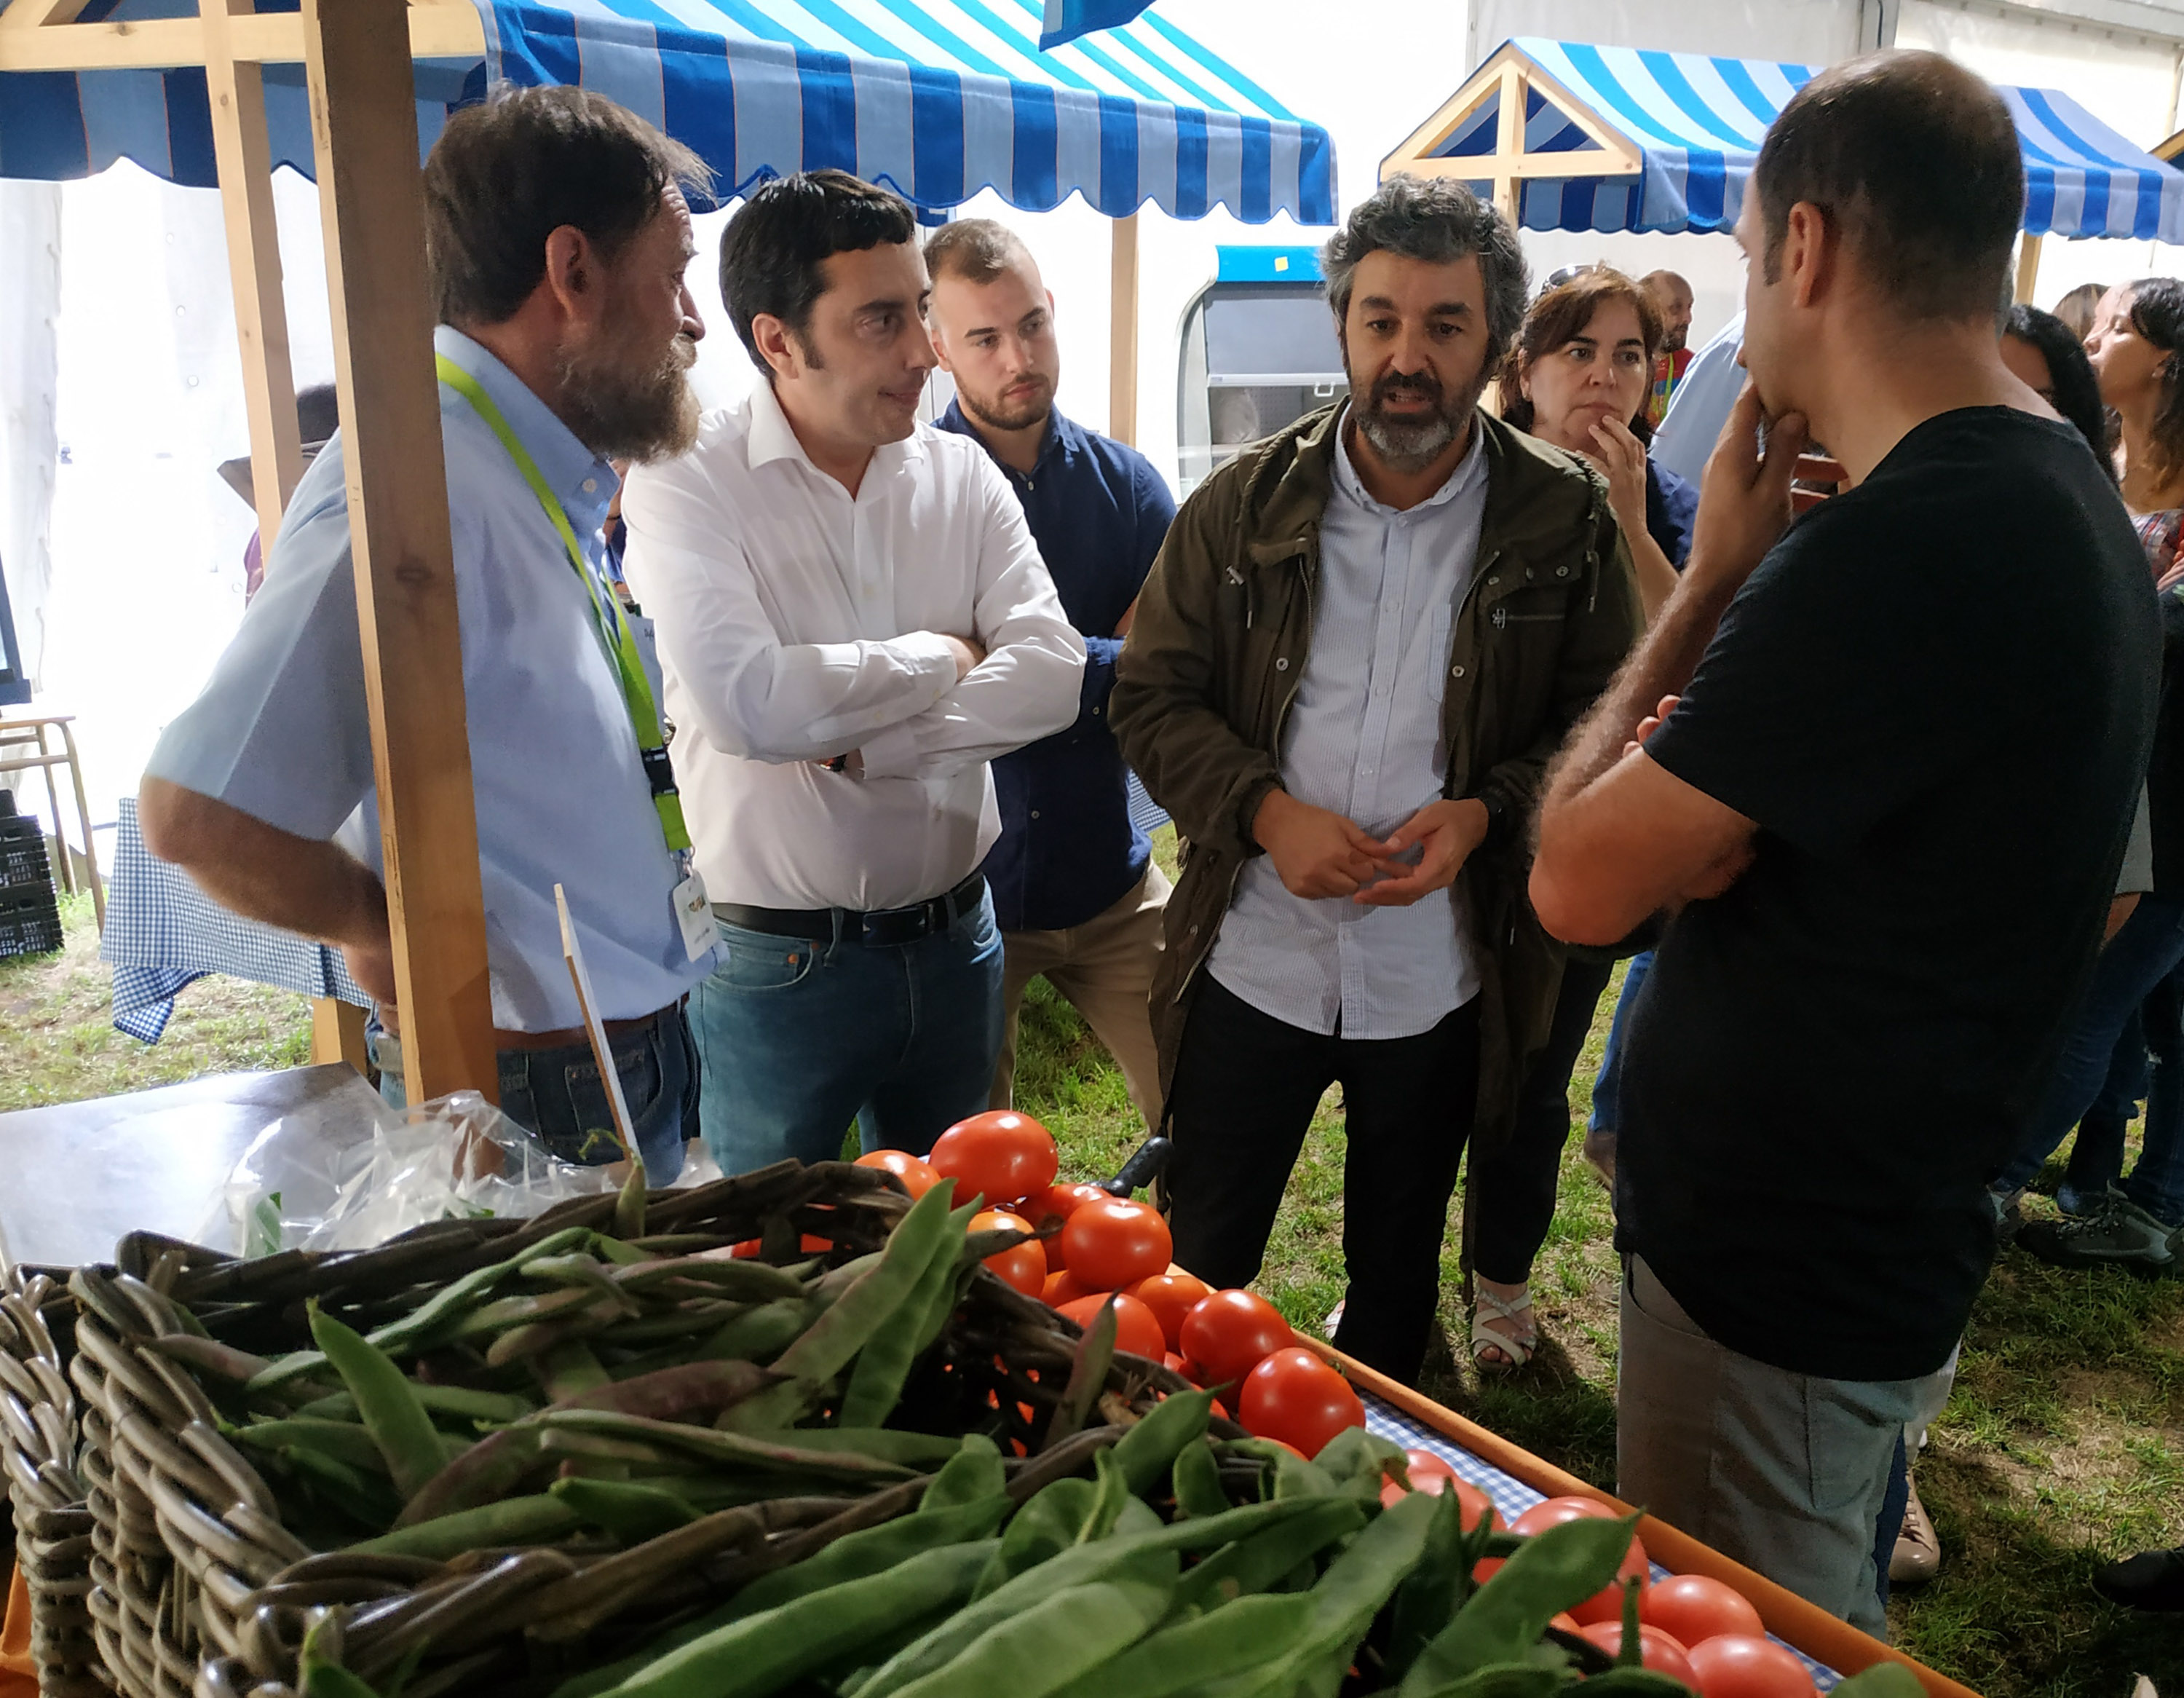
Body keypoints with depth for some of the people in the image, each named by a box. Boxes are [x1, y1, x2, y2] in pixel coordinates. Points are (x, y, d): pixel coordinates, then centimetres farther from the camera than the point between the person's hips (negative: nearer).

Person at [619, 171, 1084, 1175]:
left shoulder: (962, 475, 0)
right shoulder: (685, 484, -14)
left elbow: (1051, 675, -11)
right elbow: (752, 706, -29)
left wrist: (855, 746, -20)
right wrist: (943, 659, -14)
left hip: (953, 942, 5)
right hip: (780, 967, -4)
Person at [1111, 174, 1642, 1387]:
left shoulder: (1565, 521, -5)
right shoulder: (1245, 502, -3)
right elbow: (1153, 697, -1)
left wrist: (1484, 813, -19)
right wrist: (1266, 810, -18)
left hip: (1442, 978, 0)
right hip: (1253, 958, 0)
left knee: (1397, 1273, 22)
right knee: (1200, 1266, 15)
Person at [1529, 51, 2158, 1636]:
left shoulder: (1896, 553, -28)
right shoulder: (2064, 496, 6)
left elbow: (1579, 883, -21)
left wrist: (1712, 573, -12)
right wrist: (1709, 806, -10)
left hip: (1776, 1287, -9)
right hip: (1881, 1245, 9)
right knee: (1820, 1638, 27)